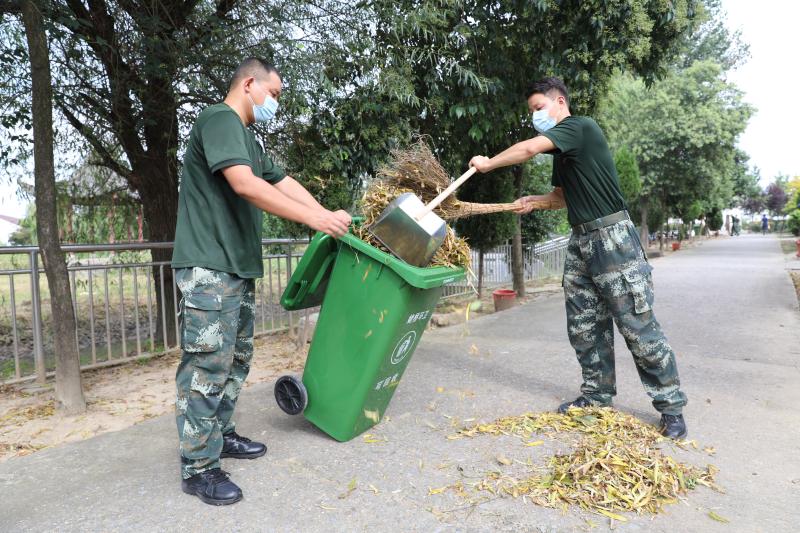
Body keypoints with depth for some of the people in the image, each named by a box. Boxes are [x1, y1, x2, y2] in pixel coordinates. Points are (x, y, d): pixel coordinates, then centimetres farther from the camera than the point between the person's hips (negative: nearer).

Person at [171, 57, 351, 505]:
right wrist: (313, 218, -23)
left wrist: (330, 217, 7)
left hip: (239, 265, 10)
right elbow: (244, 183, -23)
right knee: (208, 364, -7)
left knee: (237, 357, 15)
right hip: (210, 265, -10)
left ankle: (222, 434, 29)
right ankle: (198, 467, 3)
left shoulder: (248, 139, 22)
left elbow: (283, 182, 17)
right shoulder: (219, 119, -9)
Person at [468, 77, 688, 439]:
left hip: (613, 237, -9)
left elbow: (530, 149, -22)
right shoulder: (561, 152, 18)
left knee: (637, 325, -5)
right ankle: (597, 394, 22)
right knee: (584, 325, 9)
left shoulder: (581, 126, -9)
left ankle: (671, 406, 7)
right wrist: (536, 202, 7)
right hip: (580, 240, 9)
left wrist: (489, 163, -9)